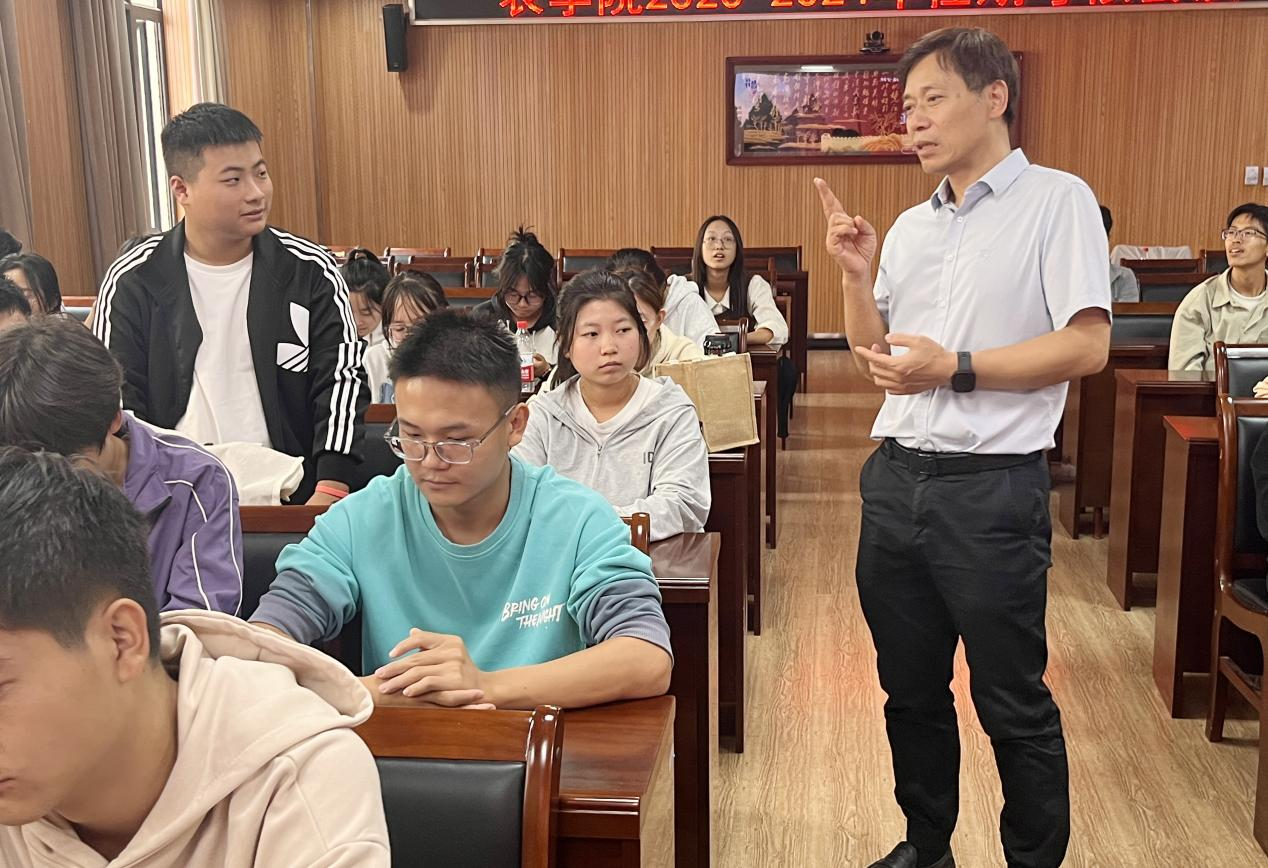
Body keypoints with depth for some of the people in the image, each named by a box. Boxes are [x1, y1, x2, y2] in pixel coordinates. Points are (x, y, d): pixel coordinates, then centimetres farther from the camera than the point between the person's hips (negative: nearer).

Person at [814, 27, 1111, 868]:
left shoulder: (1057, 201, -5)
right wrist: (855, 274, 1)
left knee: (1014, 704, 5)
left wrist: (955, 368, -17)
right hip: (898, 480, 6)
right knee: (911, 689, 16)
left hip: (992, 488, -6)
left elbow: (1087, 345, -14)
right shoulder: (911, 226, 13)